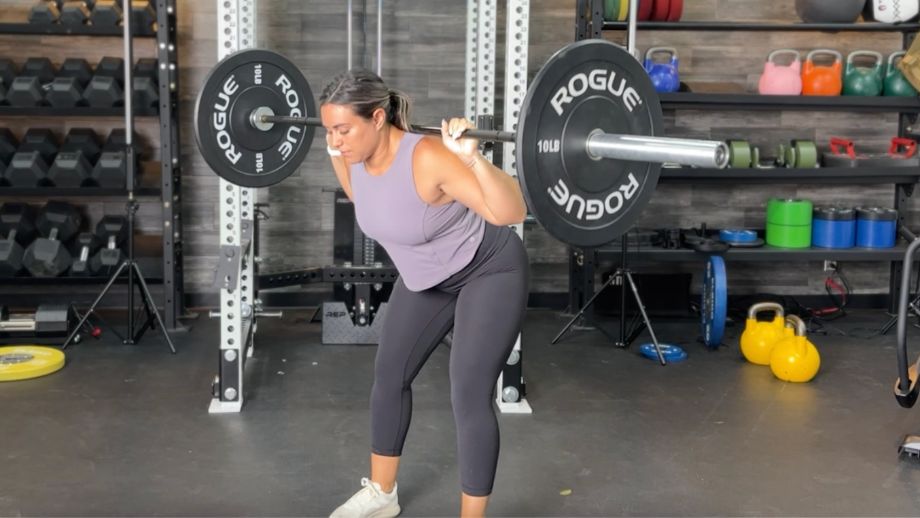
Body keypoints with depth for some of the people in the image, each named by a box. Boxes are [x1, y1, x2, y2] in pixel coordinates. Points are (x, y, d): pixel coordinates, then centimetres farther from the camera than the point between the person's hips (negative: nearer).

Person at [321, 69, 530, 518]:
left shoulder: (429, 159, -36)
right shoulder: (359, 154, -13)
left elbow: (512, 212, -40)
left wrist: (473, 158, -52)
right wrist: (333, 152, 5)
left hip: (489, 273, -8)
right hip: (426, 278, 8)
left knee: (468, 397, -13)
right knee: (389, 375, 12)